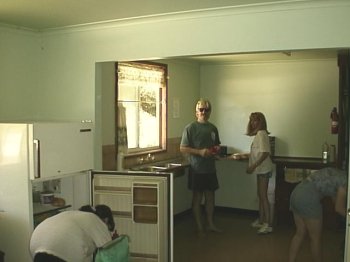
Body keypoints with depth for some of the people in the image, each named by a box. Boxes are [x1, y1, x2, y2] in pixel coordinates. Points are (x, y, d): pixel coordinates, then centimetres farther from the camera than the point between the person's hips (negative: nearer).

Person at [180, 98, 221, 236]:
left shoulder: (213, 128, 9)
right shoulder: (190, 128, -9)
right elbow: (182, 148, -12)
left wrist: (216, 150, -2)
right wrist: (200, 152, -22)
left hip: (210, 169, 6)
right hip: (197, 169, -5)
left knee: (210, 196, 14)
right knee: (197, 197, 6)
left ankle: (210, 224, 28)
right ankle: (199, 227, 17)